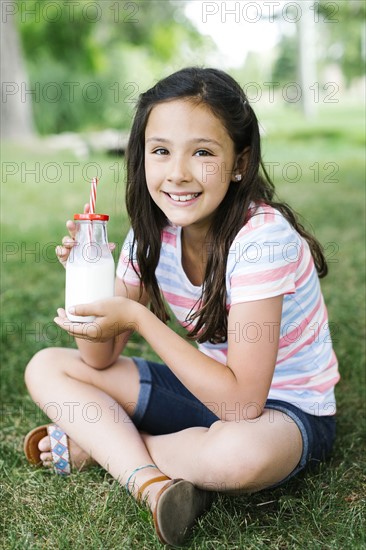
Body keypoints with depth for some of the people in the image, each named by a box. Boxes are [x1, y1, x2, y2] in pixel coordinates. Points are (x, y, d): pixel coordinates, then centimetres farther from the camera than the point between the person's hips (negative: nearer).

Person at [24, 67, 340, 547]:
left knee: (241, 452, -41)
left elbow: (243, 401, -29)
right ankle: (153, 483, -19)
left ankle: (97, 444, -12)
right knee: (46, 368, -1)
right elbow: (101, 360, -4)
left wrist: (138, 317, -31)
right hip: (208, 387, 6)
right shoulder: (153, 233, -8)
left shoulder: (262, 236, -27)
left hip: (286, 408, -5)